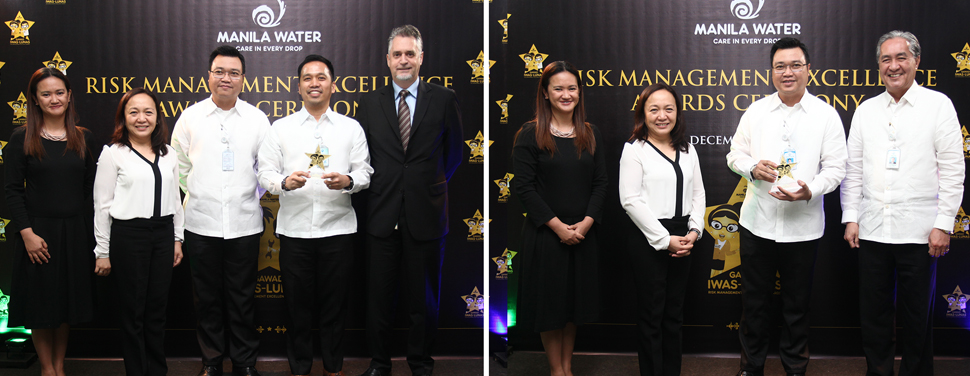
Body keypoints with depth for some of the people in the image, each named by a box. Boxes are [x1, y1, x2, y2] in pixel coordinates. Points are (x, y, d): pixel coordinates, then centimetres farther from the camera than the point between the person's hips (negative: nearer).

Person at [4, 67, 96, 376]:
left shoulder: (84, 139, 4)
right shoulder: (22, 139, -3)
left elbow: (91, 189, 5)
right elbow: (13, 190, -6)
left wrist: (91, 234, 1)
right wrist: (27, 233, -14)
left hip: (75, 231, 3)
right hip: (38, 231, -2)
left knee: (68, 302, 12)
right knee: (40, 302, 6)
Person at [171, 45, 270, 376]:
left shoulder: (257, 119, 3)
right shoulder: (190, 117, 4)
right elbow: (179, 166, 11)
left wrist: (249, 196, 5)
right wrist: (197, 194, 9)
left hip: (244, 222, 0)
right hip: (201, 223, 1)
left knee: (242, 298, 6)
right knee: (207, 297, 9)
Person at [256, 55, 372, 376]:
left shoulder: (351, 128, 9)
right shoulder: (281, 128, 9)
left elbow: (365, 172, 6)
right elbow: (265, 173, 5)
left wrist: (348, 181, -16)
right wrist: (284, 181, -16)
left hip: (338, 228, 0)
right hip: (294, 229, 0)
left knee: (335, 302, 7)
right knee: (297, 302, 7)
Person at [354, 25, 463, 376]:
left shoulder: (444, 99, 2)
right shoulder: (370, 103, 7)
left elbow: (454, 152, 8)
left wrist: (433, 185, 7)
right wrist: (378, 186, 5)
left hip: (425, 215, -1)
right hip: (382, 213, 1)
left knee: (424, 297, 9)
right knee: (378, 295, 8)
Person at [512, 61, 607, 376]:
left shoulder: (591, 134, 7)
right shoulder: (530, 135, -6)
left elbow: (600, 182, 5)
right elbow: (523, 187, -10)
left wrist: (586, 222, -10)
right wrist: (557, 225, -15)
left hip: (582, 233, 4)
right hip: (545, 232, -4)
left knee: (575, 301, 13)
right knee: (549, 300, 6)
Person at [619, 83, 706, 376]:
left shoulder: (687, 150, 12)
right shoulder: (634, 149, -7)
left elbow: (697, 193, 12)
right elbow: (631, 200, -13)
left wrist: (694, 231, -4)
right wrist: (664, 239, -14)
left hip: (682, 240, 6)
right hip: (649, 240, -5)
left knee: (674, 313, 13)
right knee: (651, 314, 2)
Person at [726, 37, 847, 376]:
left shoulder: (826, 115, -2)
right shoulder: (755, 111, 4)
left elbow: (835, 169, -4)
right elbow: (735, 154, 9)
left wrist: (809, 191, -22)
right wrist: (752, 167, -13)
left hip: (803, 227, -2)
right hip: (758, 223, 2)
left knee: (796, 305, 12)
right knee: (754, 300, 12)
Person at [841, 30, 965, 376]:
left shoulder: (938, 105, -1)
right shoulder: (866, 110, 9)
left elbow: (952, 170, -4)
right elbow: (853, 169, 11)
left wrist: (943, 224, -9)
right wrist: (851, 218, 5)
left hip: (918, 231, -3)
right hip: (872, 230, 3)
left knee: (917, 316, 6)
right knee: (874, 313, 10)